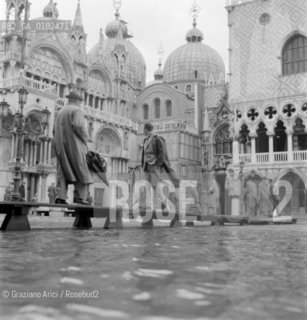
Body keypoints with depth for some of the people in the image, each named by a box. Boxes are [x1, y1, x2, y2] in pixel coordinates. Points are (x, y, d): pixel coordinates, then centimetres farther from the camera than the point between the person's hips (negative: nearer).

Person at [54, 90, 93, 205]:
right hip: (74, 145, -7)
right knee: (81, 171, 0)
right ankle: (80, 197, -7)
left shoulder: (60, 112, 20)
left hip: (61, 145, 7)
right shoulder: (76, 110, -4)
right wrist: (85, 140, -10)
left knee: (65, 173, 6)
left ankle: (61, 197, -8)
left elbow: (56, 131, 17)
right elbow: (78, 125, -20)